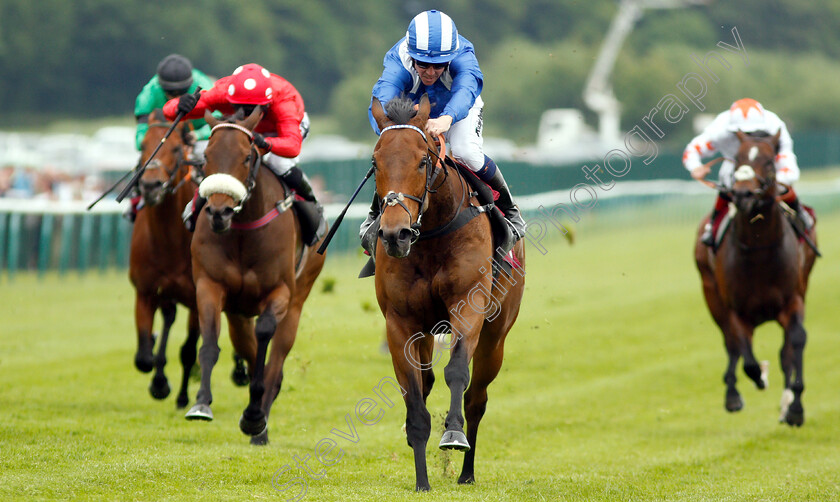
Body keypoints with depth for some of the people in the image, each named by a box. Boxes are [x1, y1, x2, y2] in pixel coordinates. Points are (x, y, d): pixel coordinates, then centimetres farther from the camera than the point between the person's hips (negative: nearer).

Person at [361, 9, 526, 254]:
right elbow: (382, 100, -53)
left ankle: (507, 208, -4)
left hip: (459, 111, -1)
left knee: (465, 151, -28)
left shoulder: (462, 56, -39)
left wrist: (447, 118, -80)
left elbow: (466, 88, -58)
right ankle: (376, 216, 8)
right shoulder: (398, 62, -37)